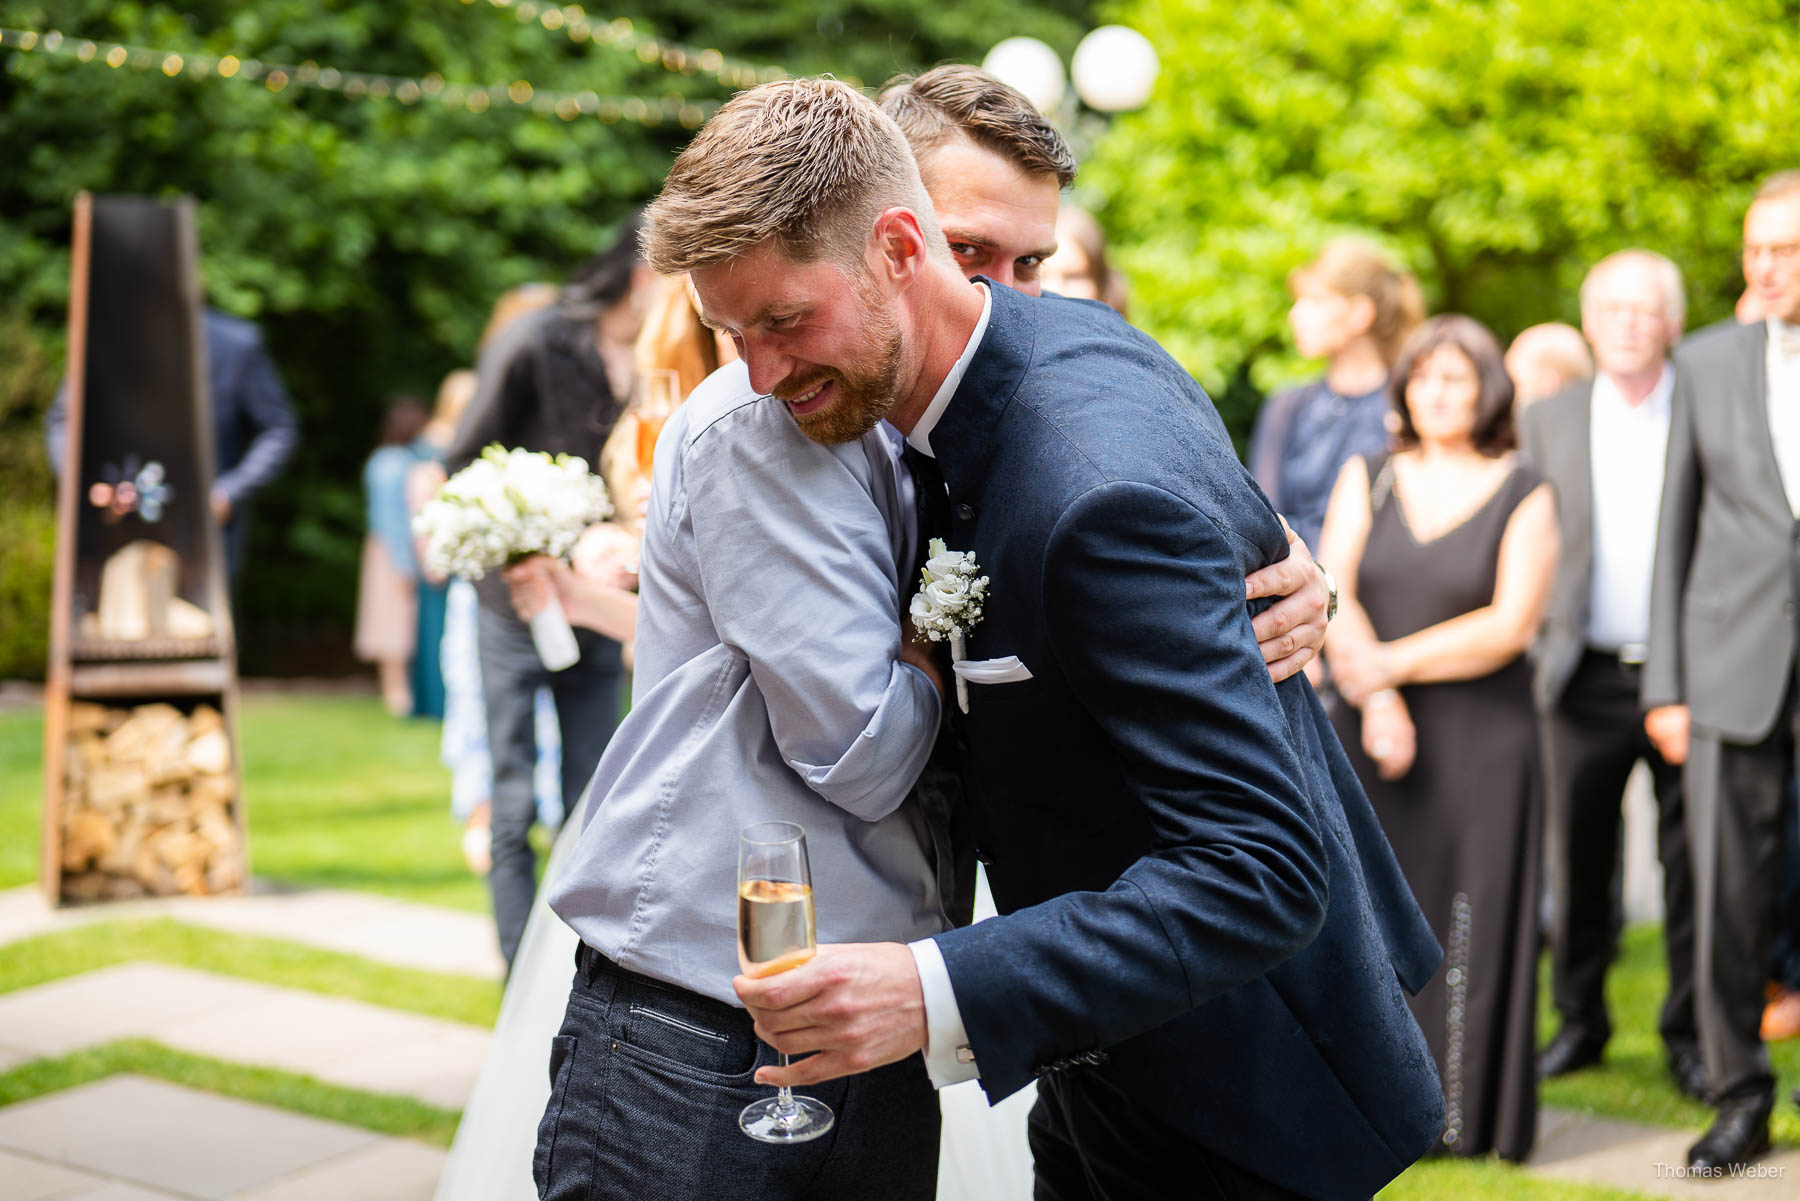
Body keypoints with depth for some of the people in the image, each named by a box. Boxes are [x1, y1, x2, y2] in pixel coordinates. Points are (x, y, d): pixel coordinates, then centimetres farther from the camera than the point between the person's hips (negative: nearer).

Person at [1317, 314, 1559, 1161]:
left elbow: (1509, 625, -9)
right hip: (1373, 733, 2)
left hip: (1482, 739, -2)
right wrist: (1374, 701, -15)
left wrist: (1393, 663, -13)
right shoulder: (1366, 480, 9)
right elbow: (1330, 597, -1)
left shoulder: (1523, 495, 1)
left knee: (1470, 920, -1)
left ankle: (1467, 1112, 7)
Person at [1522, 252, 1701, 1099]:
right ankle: (1579, 1020, 22)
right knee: (1576, 861, 7)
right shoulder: (1547, 422, 7)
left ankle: (1689, 1034, 15)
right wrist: (1545, 649, 4)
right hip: (1588, 678, 2)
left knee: (1692, 864, 2)